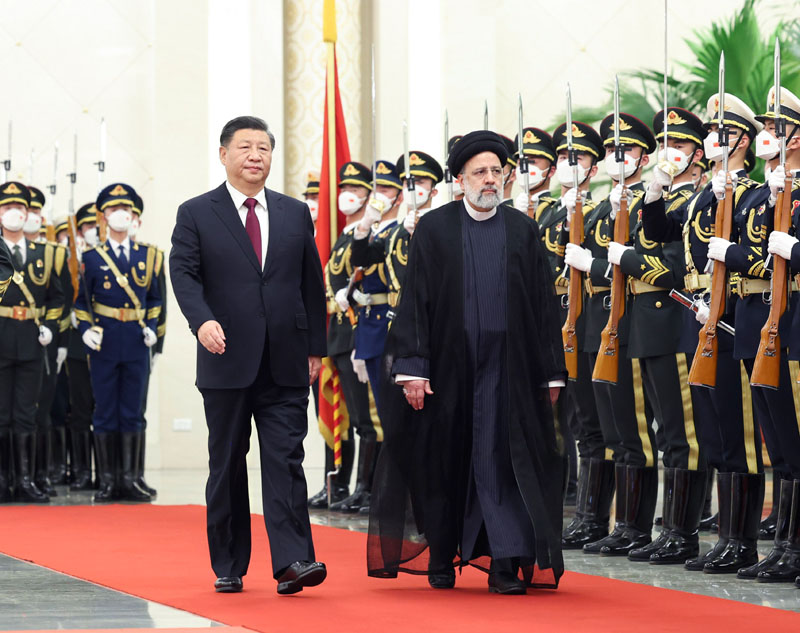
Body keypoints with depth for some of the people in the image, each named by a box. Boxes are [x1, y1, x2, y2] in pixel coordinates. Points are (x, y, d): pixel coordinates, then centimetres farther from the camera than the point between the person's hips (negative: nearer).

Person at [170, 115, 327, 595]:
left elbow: (312, 284, 14)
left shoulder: (296, 214, 12)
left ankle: (292, 560, -13)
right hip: (227, 360, -1)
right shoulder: (196, 214, 4)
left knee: (285, 460, -7)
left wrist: (316, 348, 10)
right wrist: (203, 321, -25)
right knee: (227, 466, 6)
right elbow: (184, 273, -7)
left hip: (286, 363, 1)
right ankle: (228, 567, 13)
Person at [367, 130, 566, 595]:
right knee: (445, 463, 7)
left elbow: (545, 305, 6)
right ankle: (441, 560, 19)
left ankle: (505, 563, -5)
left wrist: (553, 373, 3)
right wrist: (412, 368, -9)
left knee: (504, 461, -5)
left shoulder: (524, 231, 6)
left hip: (507, 369, 0)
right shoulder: (434, 229, 2)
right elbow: (415, 300, -1)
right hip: (448, 365, 0)